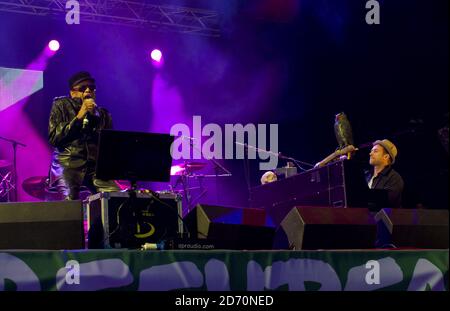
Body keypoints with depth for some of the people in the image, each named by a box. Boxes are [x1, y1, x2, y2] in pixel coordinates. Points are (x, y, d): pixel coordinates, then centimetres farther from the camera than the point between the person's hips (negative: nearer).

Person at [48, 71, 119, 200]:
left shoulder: (102, 114, 18)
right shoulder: (61, 105, 11)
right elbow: (53, 138, 0)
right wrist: (79, 117, -5)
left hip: (95, 165, 3)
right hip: (67, 163, -3)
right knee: (70, 202, -31)